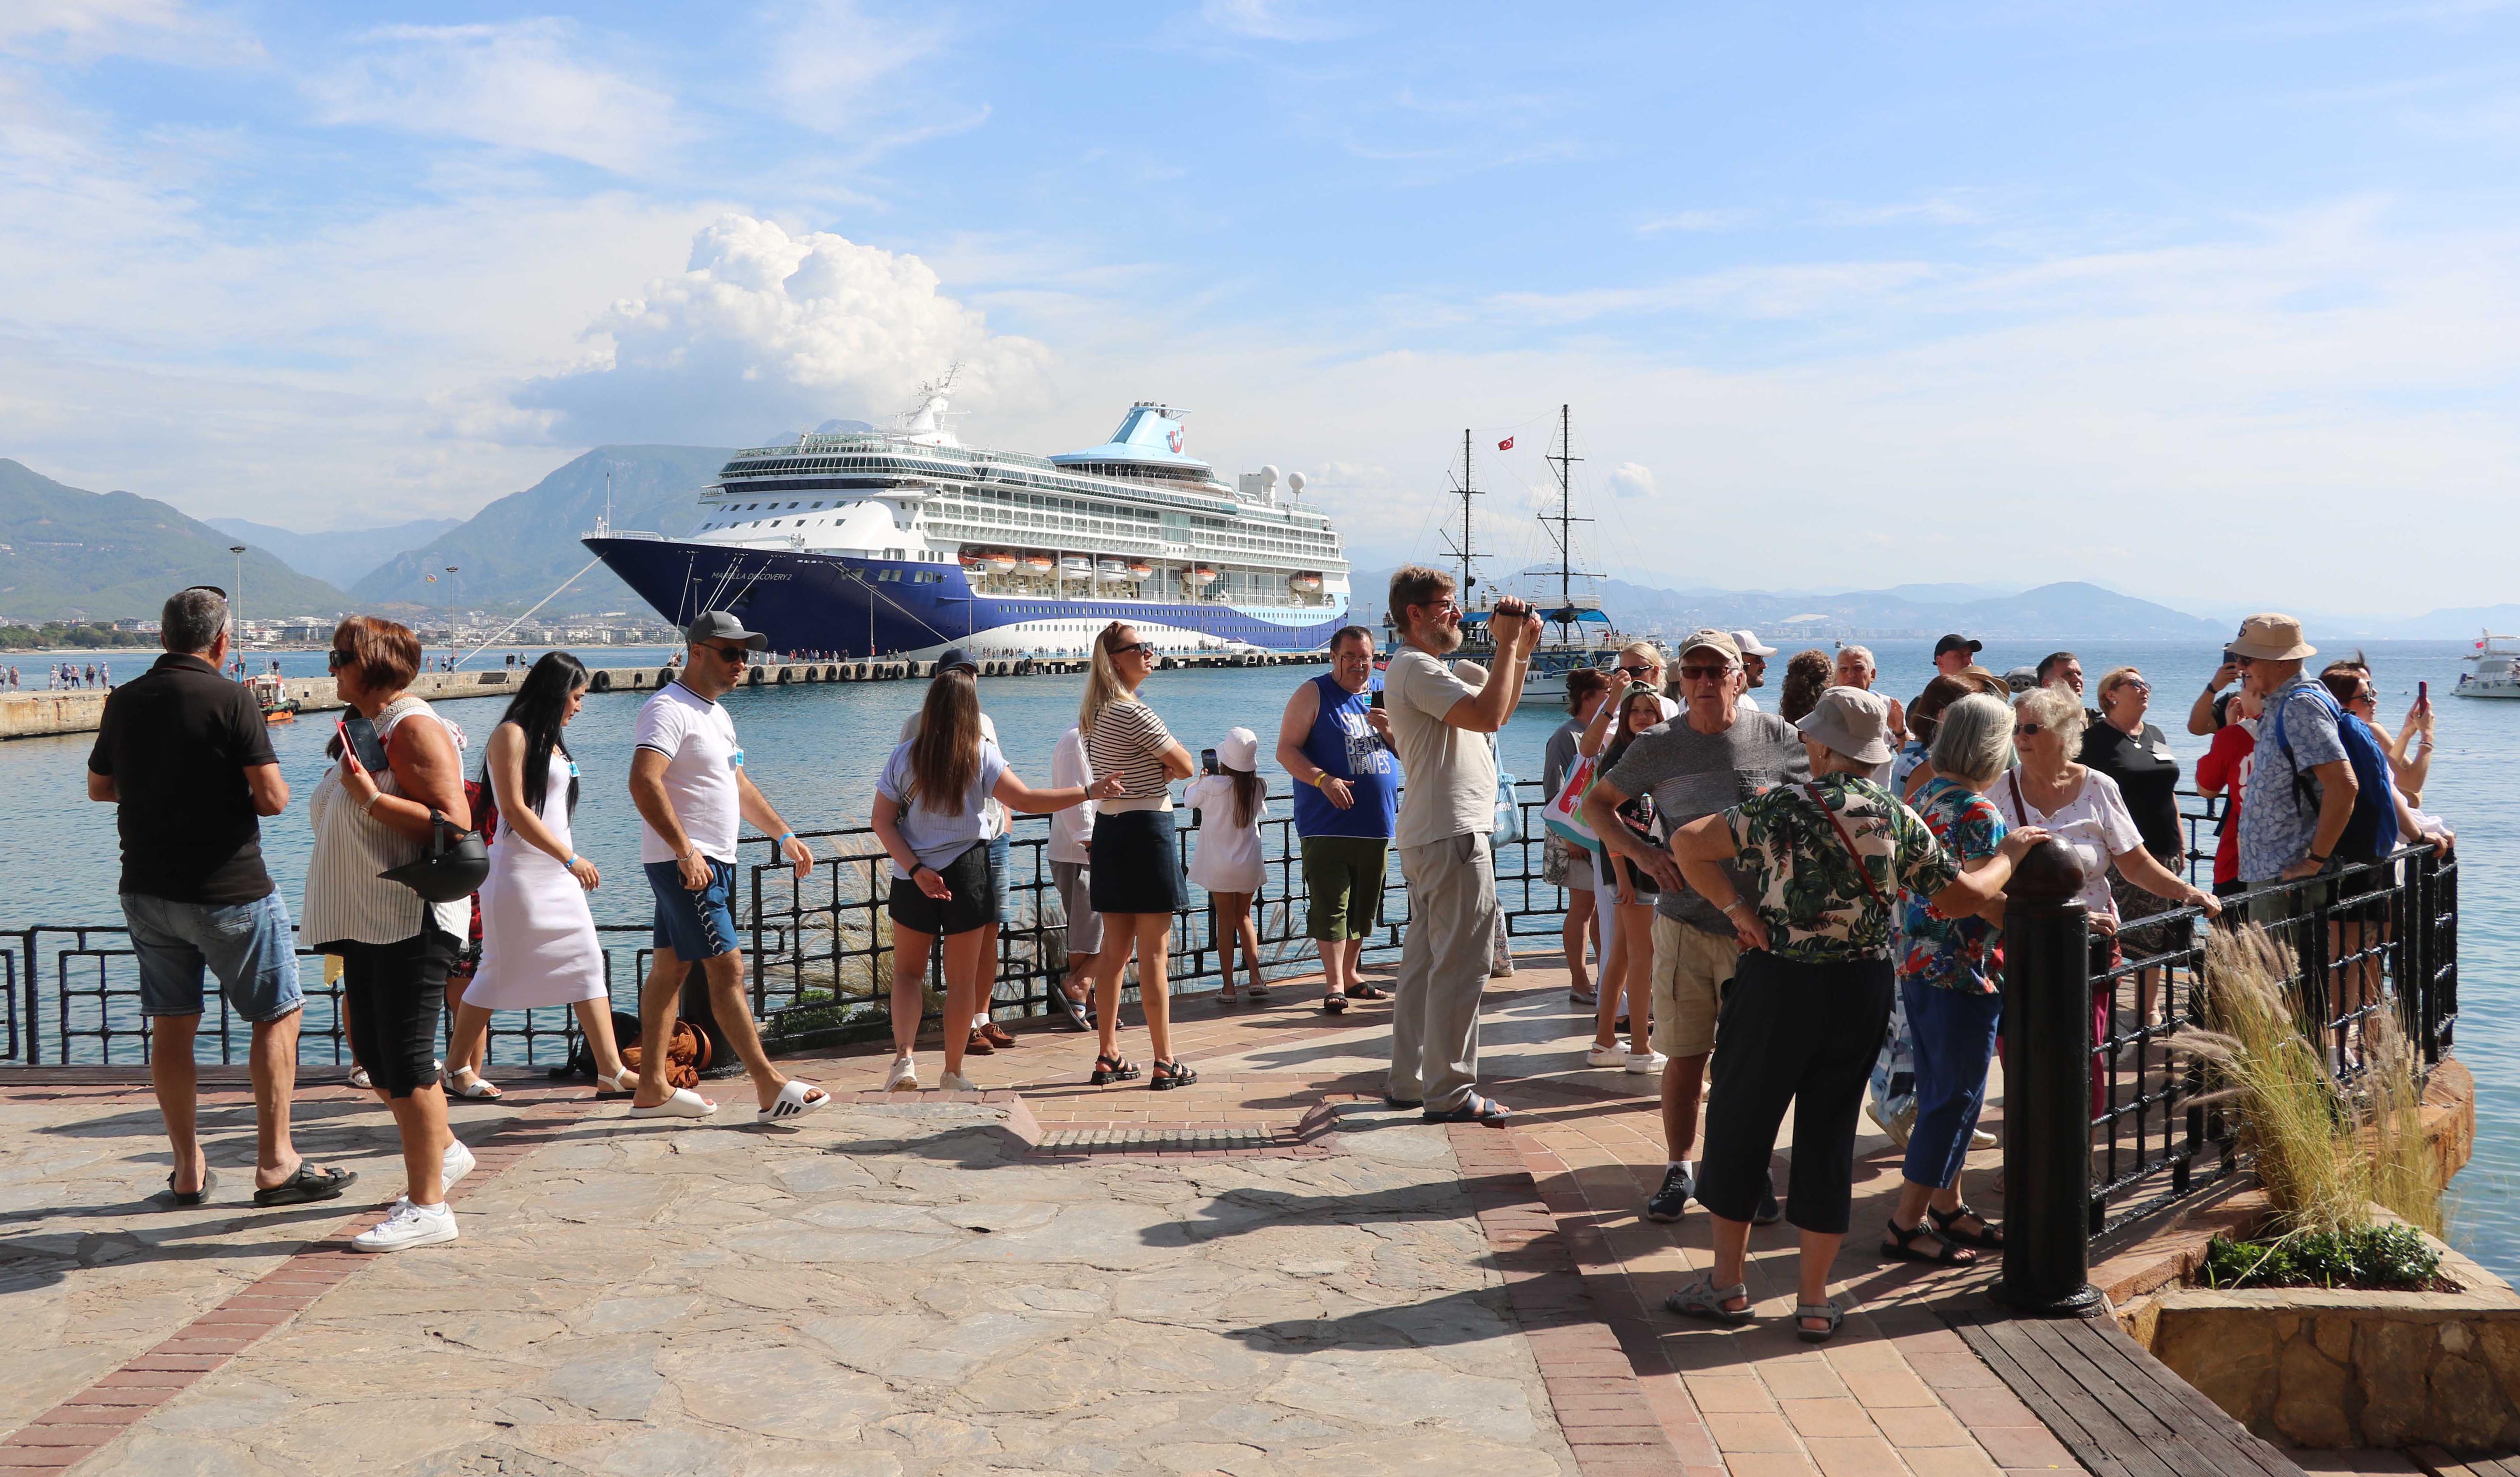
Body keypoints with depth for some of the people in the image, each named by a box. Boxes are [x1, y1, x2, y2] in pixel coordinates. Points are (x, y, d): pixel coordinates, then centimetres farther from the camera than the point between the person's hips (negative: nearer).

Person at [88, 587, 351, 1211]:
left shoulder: (125, 700, 4)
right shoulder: (230, 700, -14)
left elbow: (99, 787, 18)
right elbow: (273, 798, -17)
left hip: (146, 889, 6)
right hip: (229, 889, -6)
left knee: (171, 1027, 12)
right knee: (278, 1016, 5)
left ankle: (189, 1170, 18)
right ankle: (275, 1165, 4)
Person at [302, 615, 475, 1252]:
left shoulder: (415, 729, -12)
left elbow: (454, 823, -22)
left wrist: (371, 797, -26)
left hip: (411, 920, -10)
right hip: (368, 922, 10)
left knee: (405, 1057, -7)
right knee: (374, 1055, 15)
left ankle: (427, 1207, -1)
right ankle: (444, 1151, 34)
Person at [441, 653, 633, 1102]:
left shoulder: (549, 739, 15)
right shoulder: (512, 734, -10)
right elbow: (515, 810, -18)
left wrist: (570, 860, 13)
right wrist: (571, 858, -19)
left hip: (557, 871, 9)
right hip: (520, 874, -9)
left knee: (587, 964, 3)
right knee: (500, 971, 0)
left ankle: (611, 1070, 4)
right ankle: (456, 1068, 14)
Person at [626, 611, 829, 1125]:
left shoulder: (716, 713, 19)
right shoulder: (669, 710, -13)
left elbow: (739, 786, 28)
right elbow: (644, 783, -26)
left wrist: (784, 836, 22)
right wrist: (686, 851, -29)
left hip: (714, 863, 10)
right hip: (685, 864, -10)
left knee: (670, 968, 11)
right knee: (726, 968, -11)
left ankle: (652, 1090, 15)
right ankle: (770, 1088, -11)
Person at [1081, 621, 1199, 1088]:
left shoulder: (1094, 715, 12)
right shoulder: (1135, 714, -16)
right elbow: (1186, 767, -7)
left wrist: (1154, 771, 2)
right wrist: (1166, 767, 11)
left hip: (1108, 831, 9)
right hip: (1147, 829, -9)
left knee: (1115, 951, 12)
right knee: (1154, 954, -4)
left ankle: (1108, 1057, 17)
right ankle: (1164, 1065, 0)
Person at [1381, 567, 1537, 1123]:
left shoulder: (1420, 668, 22)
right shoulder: (1416, 667, -12)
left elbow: (1497, 713, 24)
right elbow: (1487, 715, -25)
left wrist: (1523, 649, 15)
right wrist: (1507, 644, -17)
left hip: (1426, 837, 11)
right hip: (1452, 834, -11)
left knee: (1425, 961, 13)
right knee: (1461, 964, -8)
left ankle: (1409, 1082, 19)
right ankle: (1449, 1092, -5)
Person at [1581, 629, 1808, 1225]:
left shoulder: (1775, 738, -2)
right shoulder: (1659, 748, -1)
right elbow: (1596, 804, 8)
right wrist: (1642, 853, -8)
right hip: (1684, 924, 0)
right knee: (1685, 1058, 6)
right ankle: (1678, 1171, 23)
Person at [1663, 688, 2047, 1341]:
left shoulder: (1782, 806, -9)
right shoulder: (1900, 819, -2)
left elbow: (1687, 844, -12)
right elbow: (1964, 896, 5)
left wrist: (1737, 908, -7)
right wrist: (2009, 854, 23)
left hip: (1778, 983, -3)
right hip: (1863, 988, 3)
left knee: (1740, 1122, 11)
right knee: (1829, 1133, 11)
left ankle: (1727, 1283, 19)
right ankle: (1815, 1302, 15)